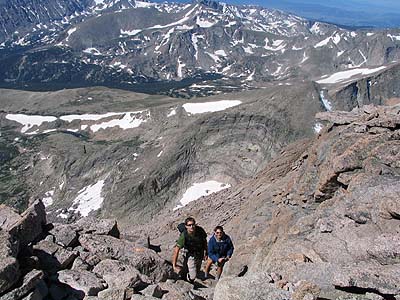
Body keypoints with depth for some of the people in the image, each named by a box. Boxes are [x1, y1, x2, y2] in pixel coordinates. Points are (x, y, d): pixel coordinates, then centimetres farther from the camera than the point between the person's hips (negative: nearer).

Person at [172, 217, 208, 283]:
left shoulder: (200, 231, -22)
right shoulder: (183, 236, -31)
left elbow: (205, 241, 0)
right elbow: (176, 251, -26)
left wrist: (205, 253, 4)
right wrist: (174, 265, -26)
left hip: (199, 255, 4)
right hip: (190, 257, -4)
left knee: (196, 273, 22)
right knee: (192, 276, -7)